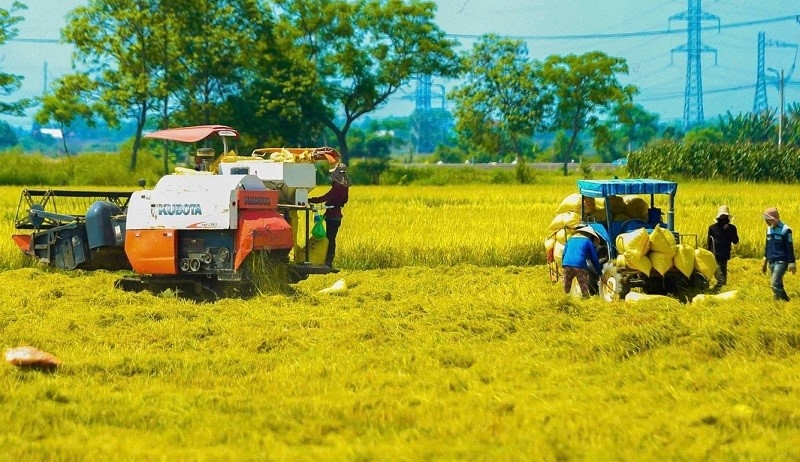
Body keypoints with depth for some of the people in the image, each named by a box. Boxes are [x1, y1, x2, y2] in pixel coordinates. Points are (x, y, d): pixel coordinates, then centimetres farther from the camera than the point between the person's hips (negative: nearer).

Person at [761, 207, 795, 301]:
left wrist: (791, 264, -10)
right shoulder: (769, 229, 11)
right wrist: (765, 261, 21)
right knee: (778, 285, 10)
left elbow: (790, 248, -9)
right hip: (771, 262, 7)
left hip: (781, 262, -7)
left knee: (775, 283, -19)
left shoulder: (785, 230, -10)